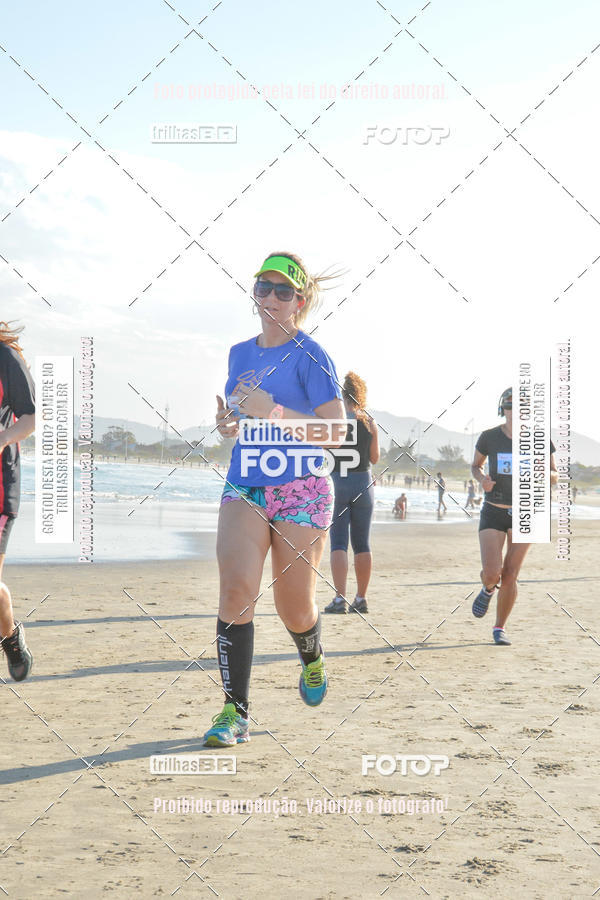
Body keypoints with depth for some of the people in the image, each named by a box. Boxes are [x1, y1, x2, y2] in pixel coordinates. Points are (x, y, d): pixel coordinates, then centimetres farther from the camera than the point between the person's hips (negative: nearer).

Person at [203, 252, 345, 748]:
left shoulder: (310, 356, -7)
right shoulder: (240, 353, 11)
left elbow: (337, 430, -15)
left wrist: (275, 412, -25)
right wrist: (230, 423, 2)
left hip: (301, 490, -4)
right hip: (245, 485, 4)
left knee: (294, 607, 5)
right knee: (237, 587, -17)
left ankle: (312, 661, 41)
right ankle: (235, 712, -14)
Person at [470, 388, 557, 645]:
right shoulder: (489, 437, -7)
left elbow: (555, 477, 2)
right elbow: (475, 466, 9)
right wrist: (482, 479, -13)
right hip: (493, 514, 0)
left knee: (510, 575, -4)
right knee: (492, 574, -13)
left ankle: (499, 628, 15)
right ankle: (488, 590, 25)